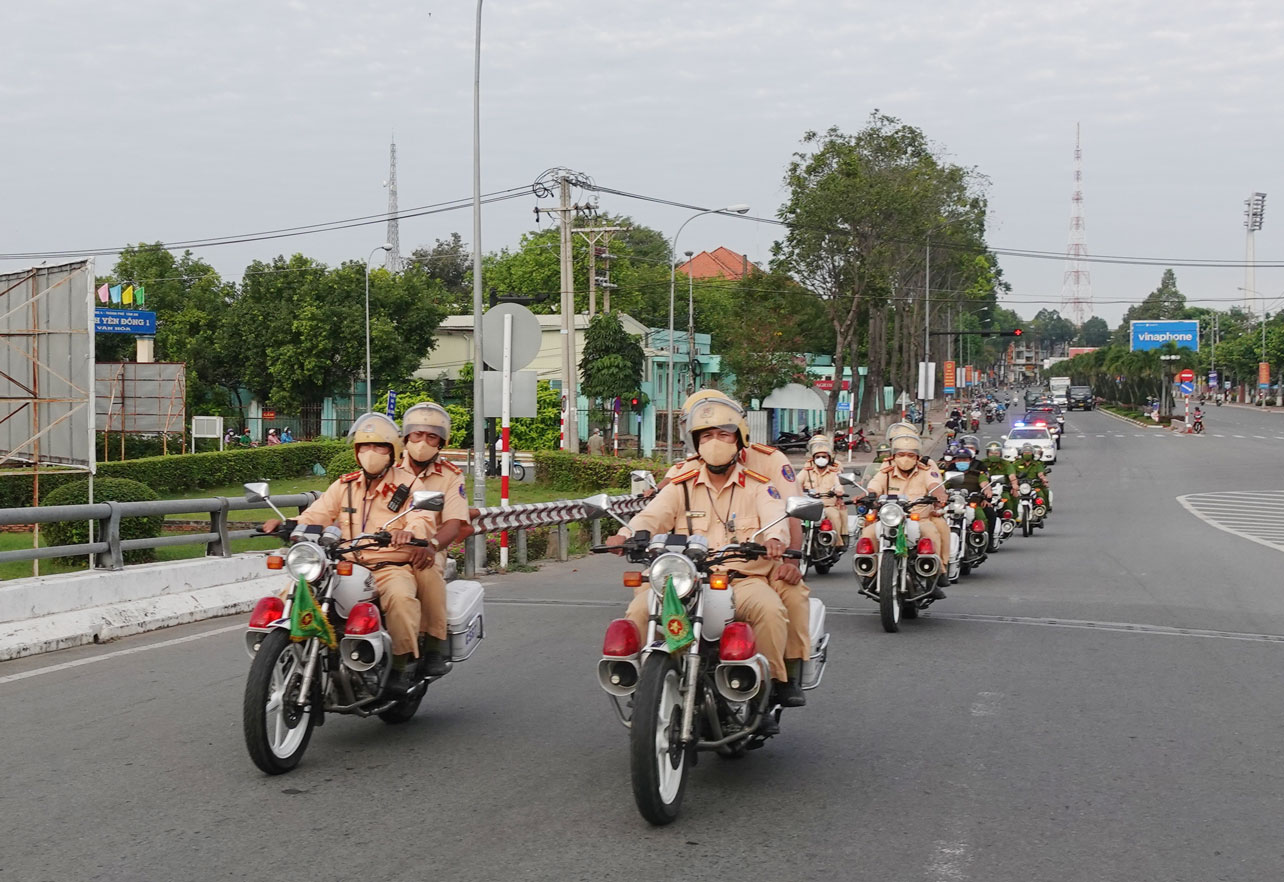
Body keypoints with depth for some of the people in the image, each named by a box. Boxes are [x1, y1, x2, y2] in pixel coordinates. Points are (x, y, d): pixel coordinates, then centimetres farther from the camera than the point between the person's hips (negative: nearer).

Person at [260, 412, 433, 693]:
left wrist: (410, 531, -40)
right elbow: (315, 517, 10)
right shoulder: (344, 486, 17)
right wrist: (285, 525, -11)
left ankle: (403, 663, -23)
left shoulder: (408, 485, 2)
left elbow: (423, 520, -15)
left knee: (400, 596, -37)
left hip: (391, 568, -4)